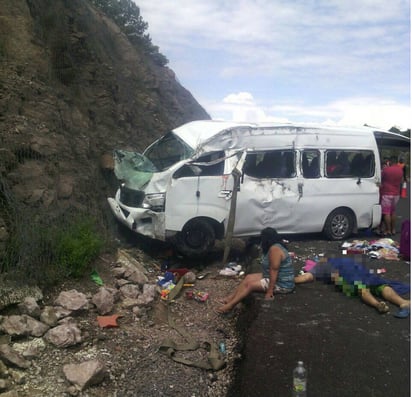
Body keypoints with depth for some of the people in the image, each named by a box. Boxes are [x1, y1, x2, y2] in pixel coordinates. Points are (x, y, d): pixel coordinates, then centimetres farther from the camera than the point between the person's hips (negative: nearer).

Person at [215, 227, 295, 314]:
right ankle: (230, 298, 1)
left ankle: (230, 306, -11)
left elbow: (274, 270, -27)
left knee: (250, 285, -15)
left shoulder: (274, 249, -23)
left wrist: (270, 291, -26)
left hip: (282, 284, -10)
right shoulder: (274, 247, 9)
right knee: (249, 278, 2)